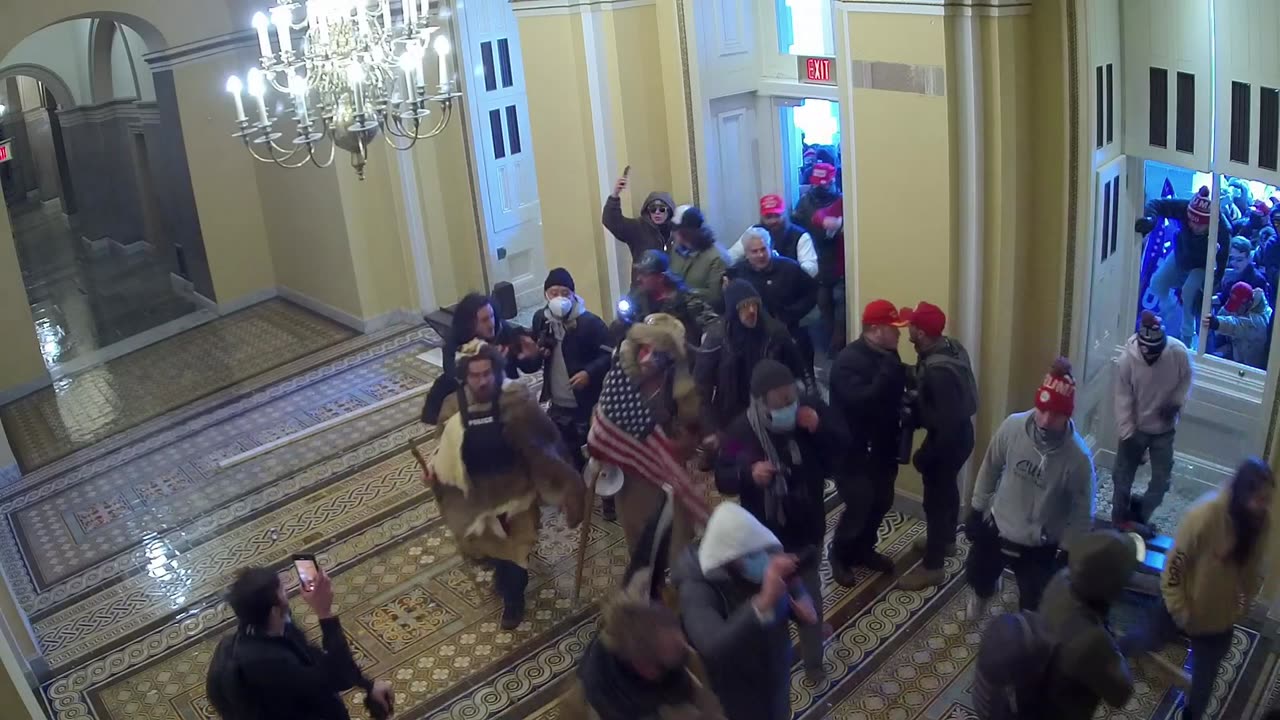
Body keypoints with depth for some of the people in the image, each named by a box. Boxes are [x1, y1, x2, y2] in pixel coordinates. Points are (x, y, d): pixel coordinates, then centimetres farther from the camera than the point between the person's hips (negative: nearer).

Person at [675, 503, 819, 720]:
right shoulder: (697, 588, -32)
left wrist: (803, 606, -27)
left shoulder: (769, 557, -19)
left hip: (776, 677, 4)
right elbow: (713, 649, -48)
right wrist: (763, 603, -56)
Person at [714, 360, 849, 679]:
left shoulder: (810, 409, -15)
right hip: (764, 536, -1)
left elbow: (843, 444, -7)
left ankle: (814, 661, 41)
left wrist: (821, 428, -27)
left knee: (809, 599, 19)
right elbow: (722, 478, -14)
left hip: (807, 530, 2)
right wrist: (748, 473, -35)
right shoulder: (742, 429, -20)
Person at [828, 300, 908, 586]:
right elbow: (860, 401, -35)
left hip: (882, 445, 8)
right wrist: (890, 371, -35)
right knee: (859, 506, -1)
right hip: (853, 448, -8)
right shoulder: (848, 360, -23)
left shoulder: (886, 355, 3)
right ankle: (840, 556, 21)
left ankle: (863, 550, 37)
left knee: (882, 501, 17)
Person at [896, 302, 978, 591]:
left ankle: (932, 567, 19)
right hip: (958, 433, 10)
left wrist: (924, 455, -20)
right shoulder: (949, 346, -4)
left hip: (949, 439, -10)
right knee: (947, 490, 27)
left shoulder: (939, 371, -34)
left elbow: (946, 422, -30)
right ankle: (945, 541, 49)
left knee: (936, 499, 5)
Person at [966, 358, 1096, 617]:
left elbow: (1082, 513, -14)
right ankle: (984, 591, 63)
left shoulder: (1078, 457, -28)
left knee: (1033, 608, 8)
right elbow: (990, 468, -2)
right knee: (975, 576, 26)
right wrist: (976, 510, 5)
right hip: (996, 528, 3)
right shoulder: (1013, 426, -21)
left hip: (1039, 547, -3)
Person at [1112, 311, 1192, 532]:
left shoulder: (1179, 352, -22)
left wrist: (1176, 403, -17)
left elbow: (1186, 380, -1)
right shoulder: (1126, 359, -25)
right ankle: (1119, 521, 29)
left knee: (1161, 480, 8)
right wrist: (1127, 434, -16)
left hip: (1164, 429, 2)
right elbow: (1123, 400, -17)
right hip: (1135, 428, -1)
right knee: (1123, 477, 10)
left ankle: (1139, 516, 29)